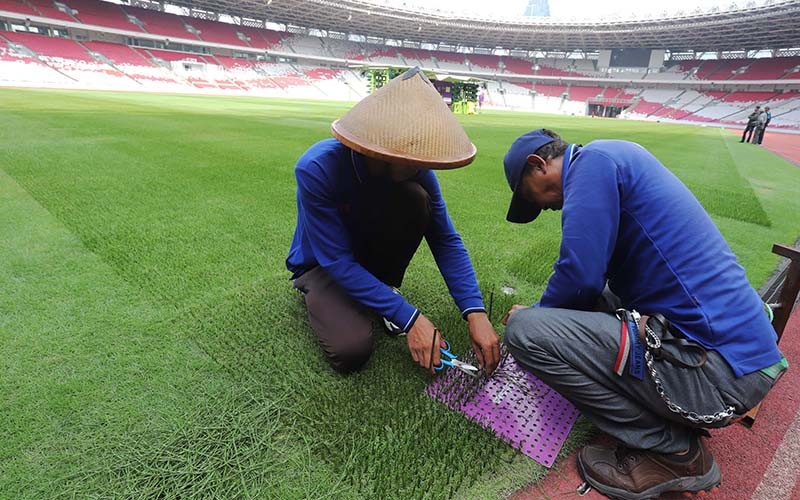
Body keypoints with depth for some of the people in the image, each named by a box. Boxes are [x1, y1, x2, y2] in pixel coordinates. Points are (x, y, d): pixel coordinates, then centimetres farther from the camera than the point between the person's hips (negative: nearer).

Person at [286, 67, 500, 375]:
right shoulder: (317, 169, -33)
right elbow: (338, 261, -31)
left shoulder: (414, 167, -21)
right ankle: (319, 297, 5)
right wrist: (409, 318, -34)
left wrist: (475, 311, -28)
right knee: (352, 350, -30)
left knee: (416, 197, -26)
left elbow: (446, 241, -17)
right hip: (322, 265, -3)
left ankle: (386, 284, -4)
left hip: (372, 253, 4)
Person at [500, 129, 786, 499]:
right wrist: (542, 315, 25)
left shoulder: (593, 159, -11)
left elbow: (580, 276, -20)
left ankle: (673, 451, -1)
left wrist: (534, 315, 1)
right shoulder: (617, 158, 18)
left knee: (524, 330, -16)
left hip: (716, 370, -10)